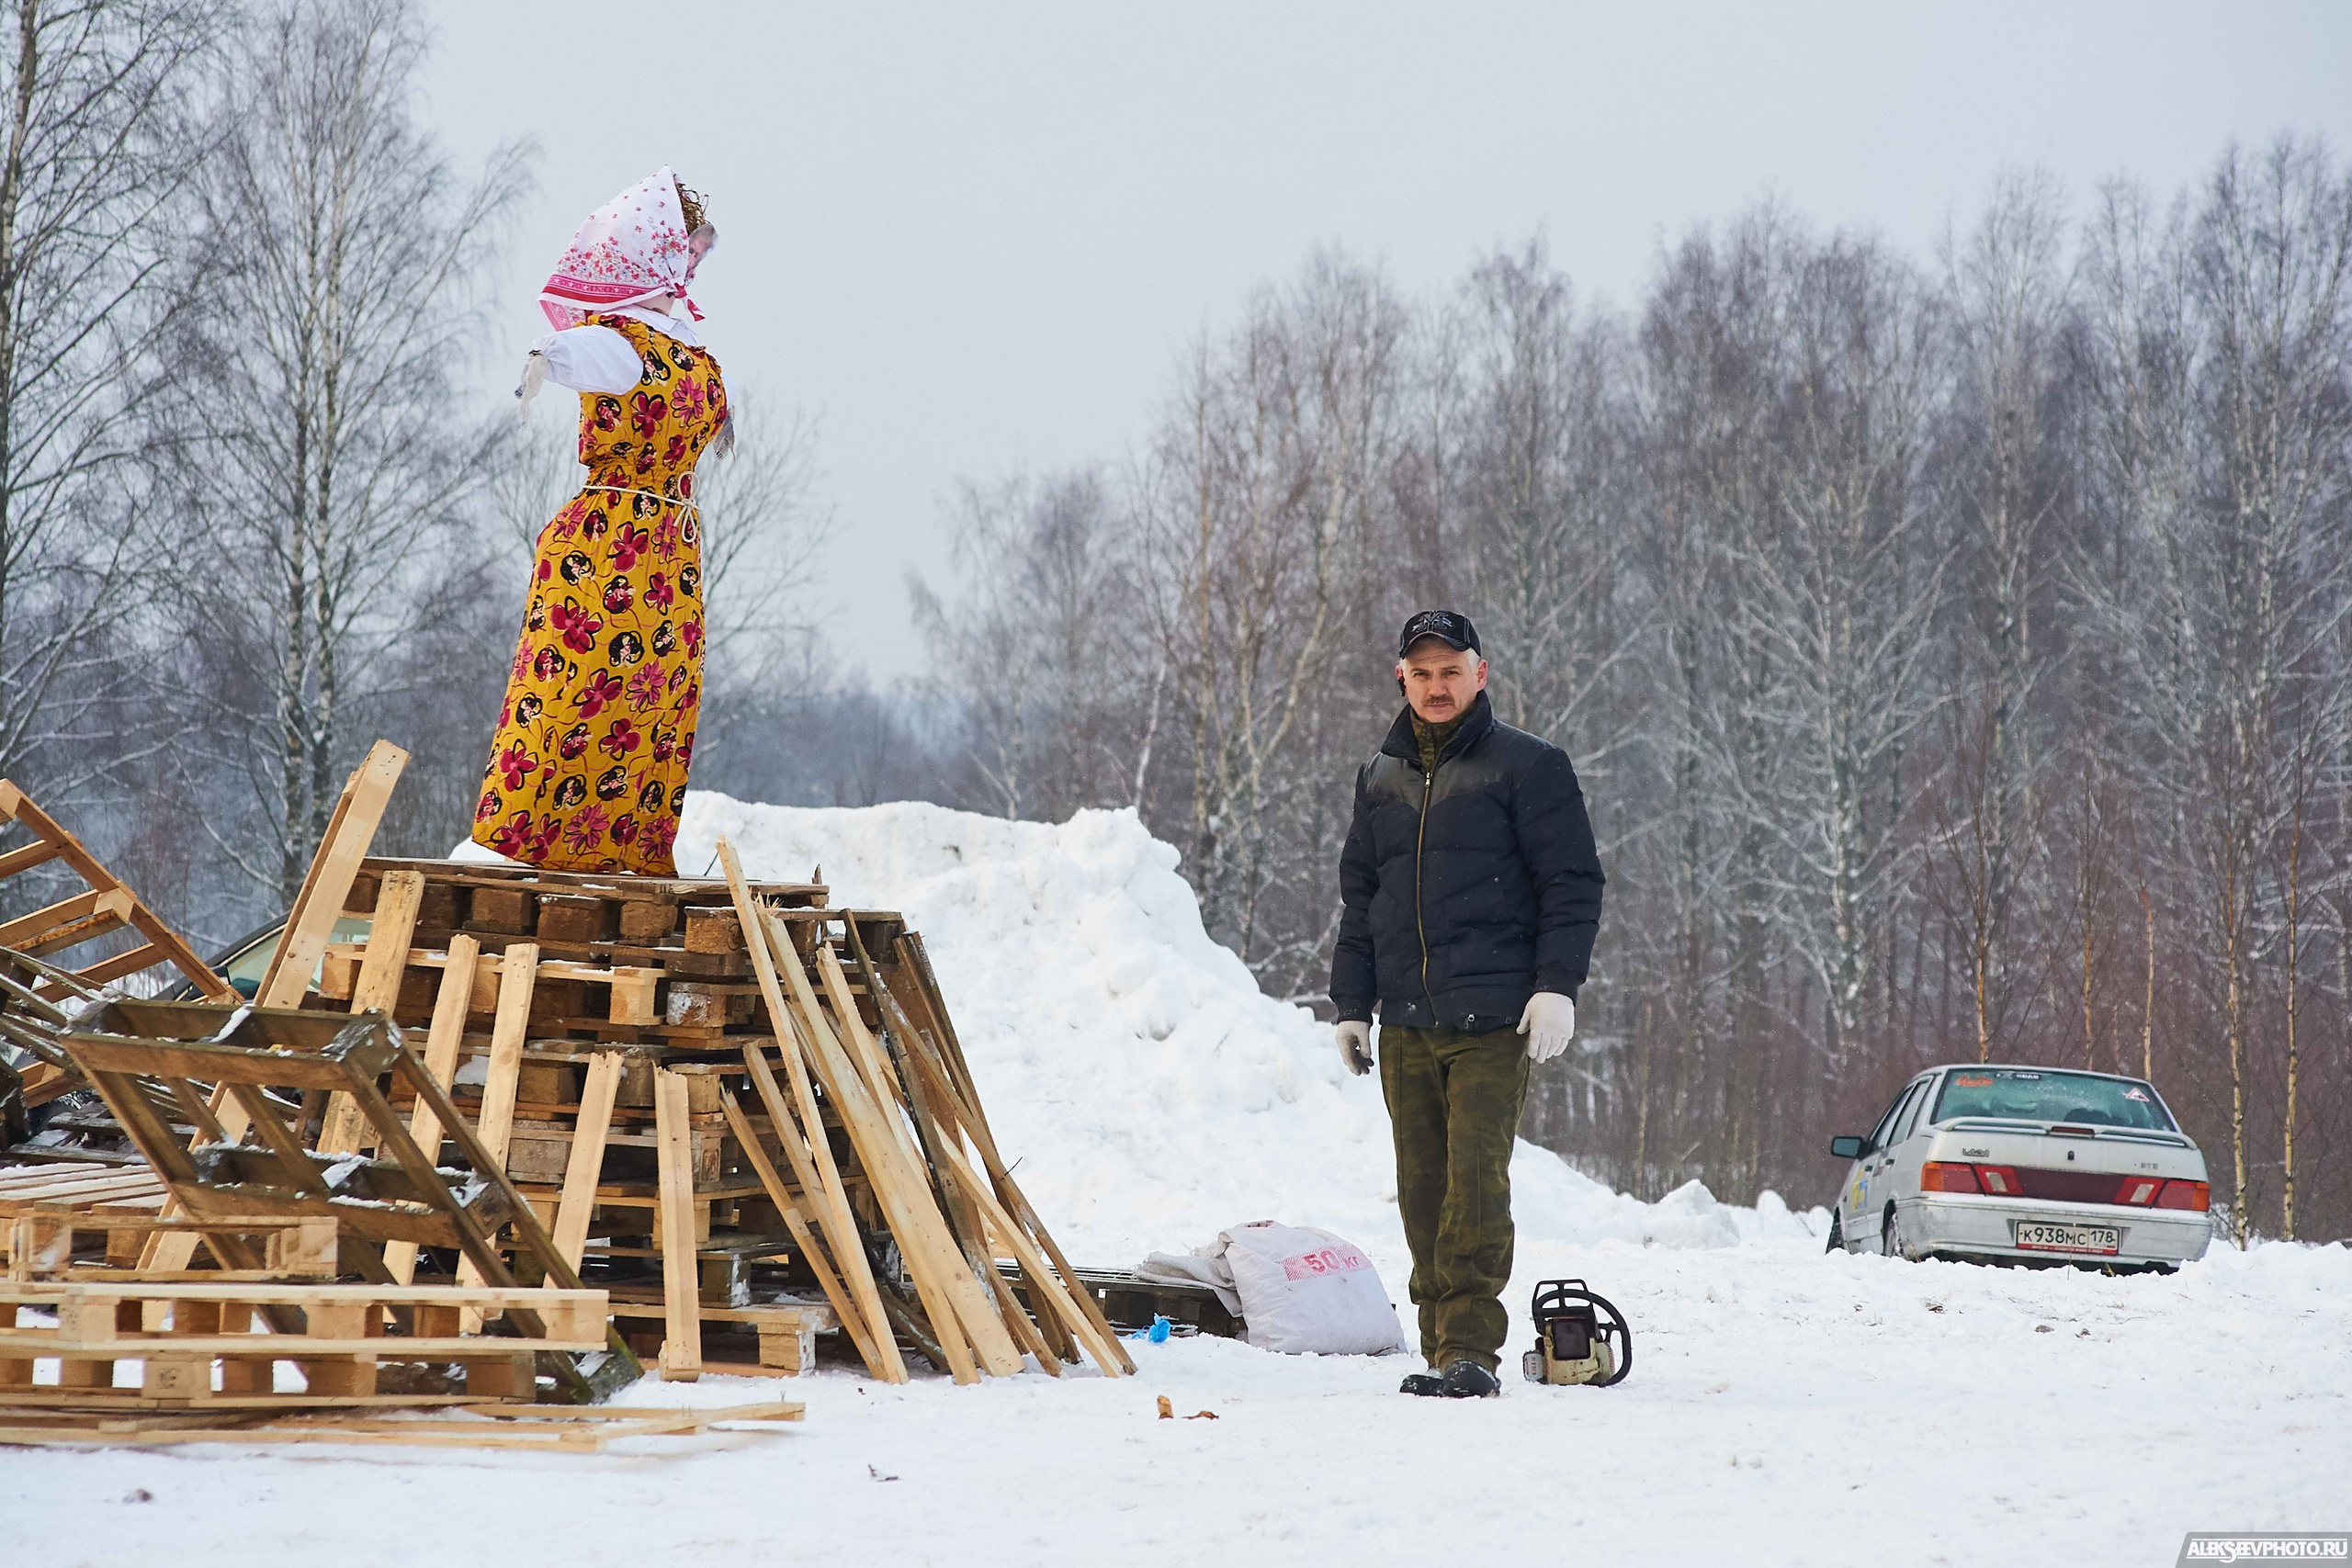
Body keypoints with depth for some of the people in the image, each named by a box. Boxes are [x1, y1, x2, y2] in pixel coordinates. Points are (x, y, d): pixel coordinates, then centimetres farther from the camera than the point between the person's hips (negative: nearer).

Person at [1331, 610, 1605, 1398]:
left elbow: (1572, 884, -2)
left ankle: (1470, 1349, -14)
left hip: (1493, 1022, -5)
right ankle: (1444, 1349, 9)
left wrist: (1556, 985, -11)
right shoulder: (1380, 777, 17)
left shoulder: (1528, 766, 1)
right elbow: (1358, 897, 22)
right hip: (1405, 1025, 5)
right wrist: (1351, 1002, 16)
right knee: (1423, 1188, 4)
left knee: (1475, 1179, -13)